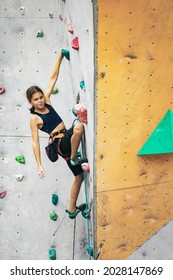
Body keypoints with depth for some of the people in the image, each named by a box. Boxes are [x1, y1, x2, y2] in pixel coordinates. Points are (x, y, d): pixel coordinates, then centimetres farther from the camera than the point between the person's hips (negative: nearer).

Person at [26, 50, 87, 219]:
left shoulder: (47, 102, 6)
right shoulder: (34, 118, -9)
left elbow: (53, 78, 7)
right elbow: (35, 142, -11)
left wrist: (60, 57, 5)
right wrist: (39, 165, -15)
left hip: (67, 142, 7)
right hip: (61, 144, -7)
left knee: (79, 176, 13)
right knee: (78, 126, -34)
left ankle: (72, 209, 25)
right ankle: (74, 158, -13)